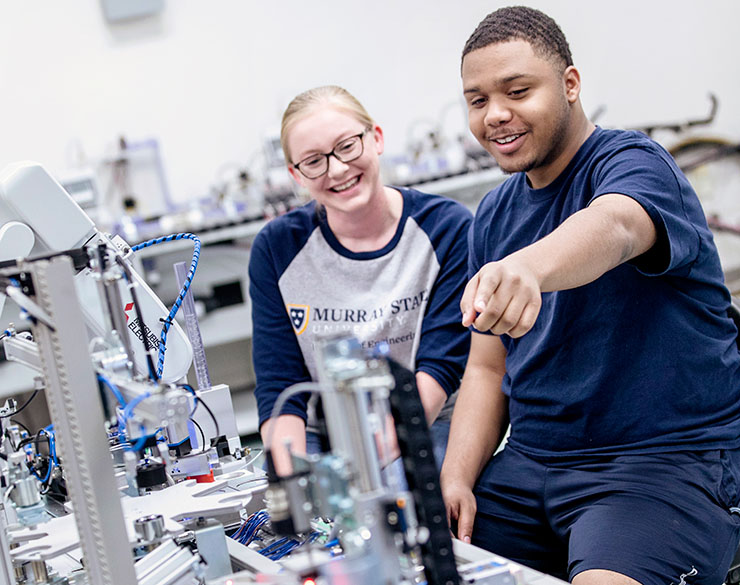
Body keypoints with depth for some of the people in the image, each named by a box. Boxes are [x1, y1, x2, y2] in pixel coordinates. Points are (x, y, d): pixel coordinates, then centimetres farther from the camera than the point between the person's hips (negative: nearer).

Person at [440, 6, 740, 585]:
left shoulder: (634, 162, -9)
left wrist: (526, 268, -57)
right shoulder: (493, 216, 12)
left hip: (671, 456, -6)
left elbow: (612, 228, -35)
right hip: (532, 461, 7)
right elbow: (488, 367, 13)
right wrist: (456, 478, -3)